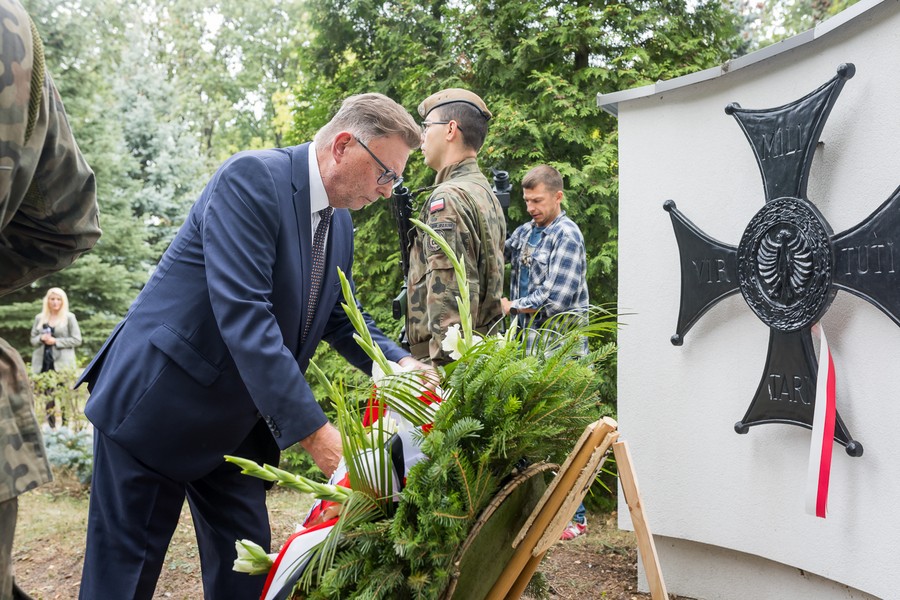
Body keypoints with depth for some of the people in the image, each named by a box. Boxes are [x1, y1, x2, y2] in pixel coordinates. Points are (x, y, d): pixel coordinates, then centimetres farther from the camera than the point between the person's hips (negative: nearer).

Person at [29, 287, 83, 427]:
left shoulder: (69, 317, 1)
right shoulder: (39, 318, 12)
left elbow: (77, 340, -3)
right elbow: (32, 339, 16)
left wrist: (55, 341, -12)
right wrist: (41, 338, -7)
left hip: (62, 364, -3)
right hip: (43, 363, 3)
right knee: (47, 397, 4)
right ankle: (51, 428, 12)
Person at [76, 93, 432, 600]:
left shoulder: (340, 223, 5)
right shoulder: (251, 177, -21)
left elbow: (342, 318, 13)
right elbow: (242, 313, -30)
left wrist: (400, 363, -7)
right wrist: (314, 430, -32)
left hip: (238, 422, 8)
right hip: (158, 404, -7)